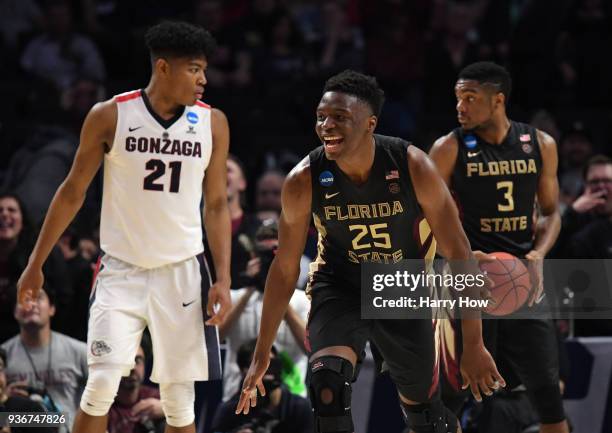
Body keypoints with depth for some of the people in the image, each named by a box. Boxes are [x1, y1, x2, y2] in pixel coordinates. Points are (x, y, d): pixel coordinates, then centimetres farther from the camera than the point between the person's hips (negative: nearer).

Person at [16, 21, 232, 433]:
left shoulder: (213, 123, -1)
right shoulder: (110, 117, -6)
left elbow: (217, 205, 6)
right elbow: (73, 192, 3)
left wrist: (223, 279, -3)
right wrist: (36, 264, 3)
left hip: (183, 272, 2)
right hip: (121, 270, -2)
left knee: (180, 399, 3)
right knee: (102, 383, -14)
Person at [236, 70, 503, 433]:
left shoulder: (413, 167, -25)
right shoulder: (304, 181, -21)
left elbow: (459, 254, -17)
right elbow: (285, 268, -7)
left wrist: (474, 346, -19)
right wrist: (262, 355, -4)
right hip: (340, 287, 0)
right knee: (327, 383, -27)